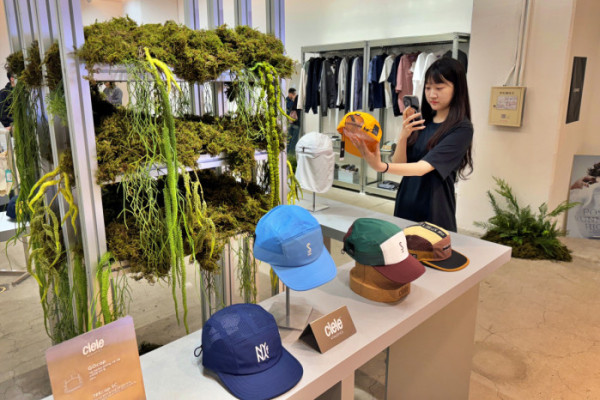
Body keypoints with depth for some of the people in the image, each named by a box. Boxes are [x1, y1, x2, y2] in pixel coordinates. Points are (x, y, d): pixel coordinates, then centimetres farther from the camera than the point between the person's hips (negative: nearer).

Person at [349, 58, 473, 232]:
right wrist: (403, 137, -16)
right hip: (405, 206, 5)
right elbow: (399, 165, 2)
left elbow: (423, 167, -23)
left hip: (435, 212, -5)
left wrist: (381, 167, -38)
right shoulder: (420, 122, 5)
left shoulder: (462, 128, -11)